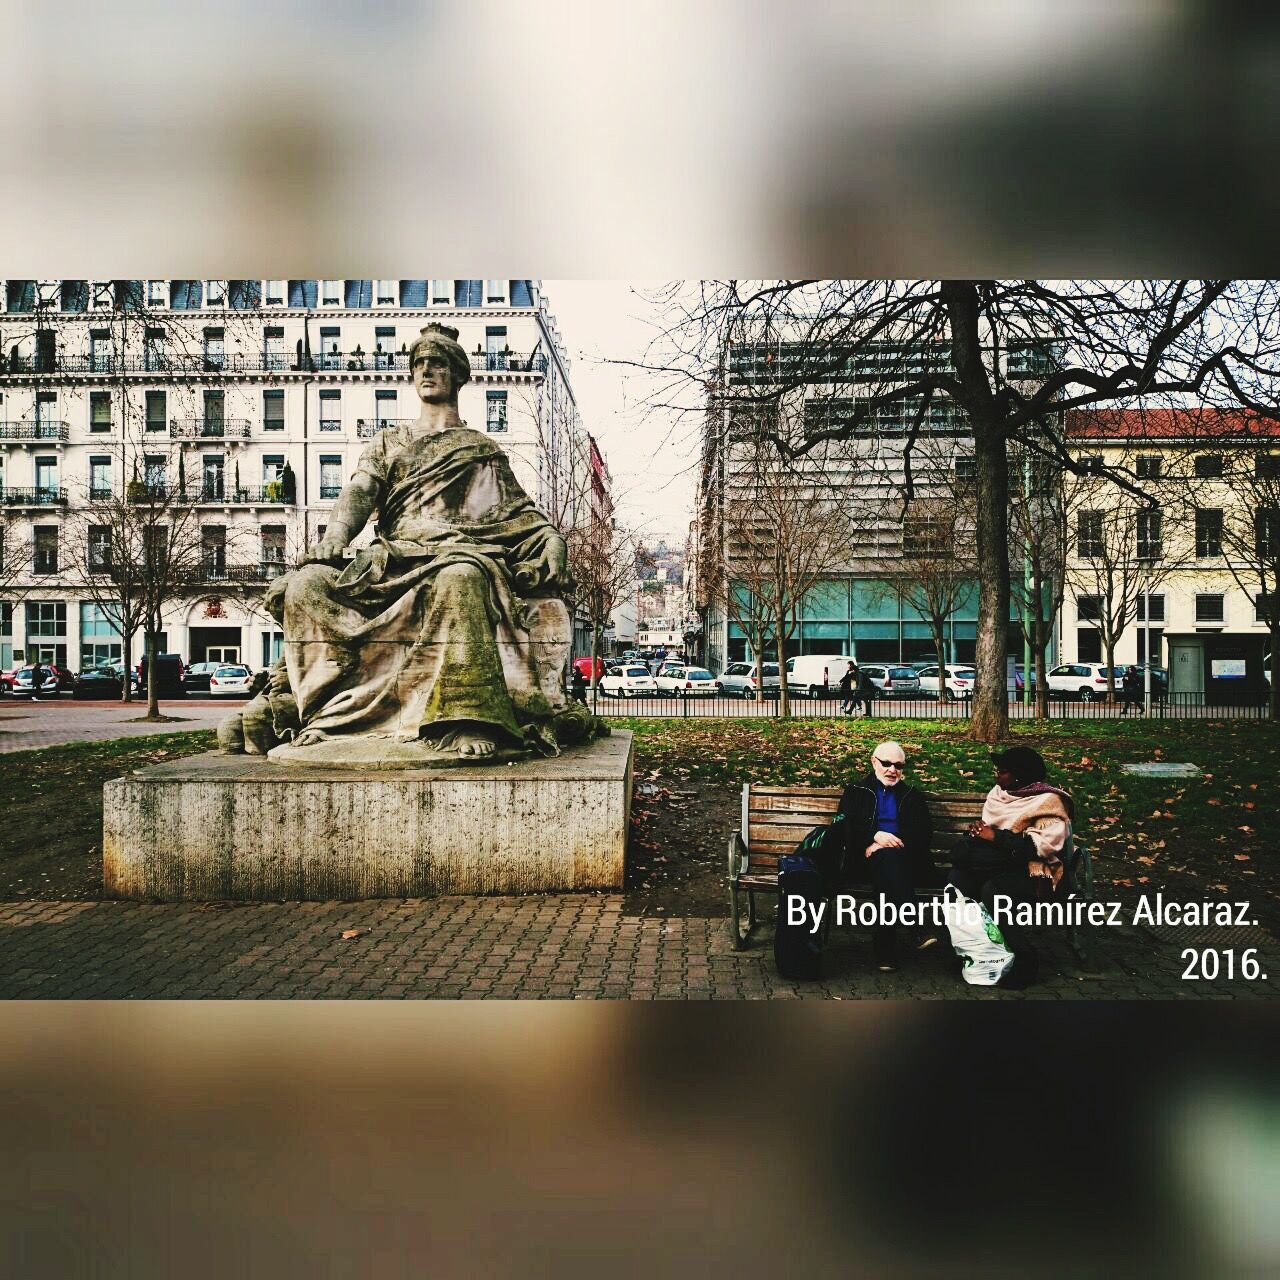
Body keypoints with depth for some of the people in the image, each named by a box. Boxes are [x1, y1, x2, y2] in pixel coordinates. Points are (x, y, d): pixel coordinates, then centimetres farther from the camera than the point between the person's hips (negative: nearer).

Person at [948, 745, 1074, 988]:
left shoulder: (1049, 801, -9)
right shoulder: (999, 793, 12)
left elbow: (1045, 845, -21)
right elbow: (989, 827, 18)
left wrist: (996, 837, -21)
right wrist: (979, 831, -7)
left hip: (1038, 874, -6)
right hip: (1004, 866, 7)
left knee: (992, 891, -33)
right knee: (959, 875, -21)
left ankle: (1023, 959, -15)